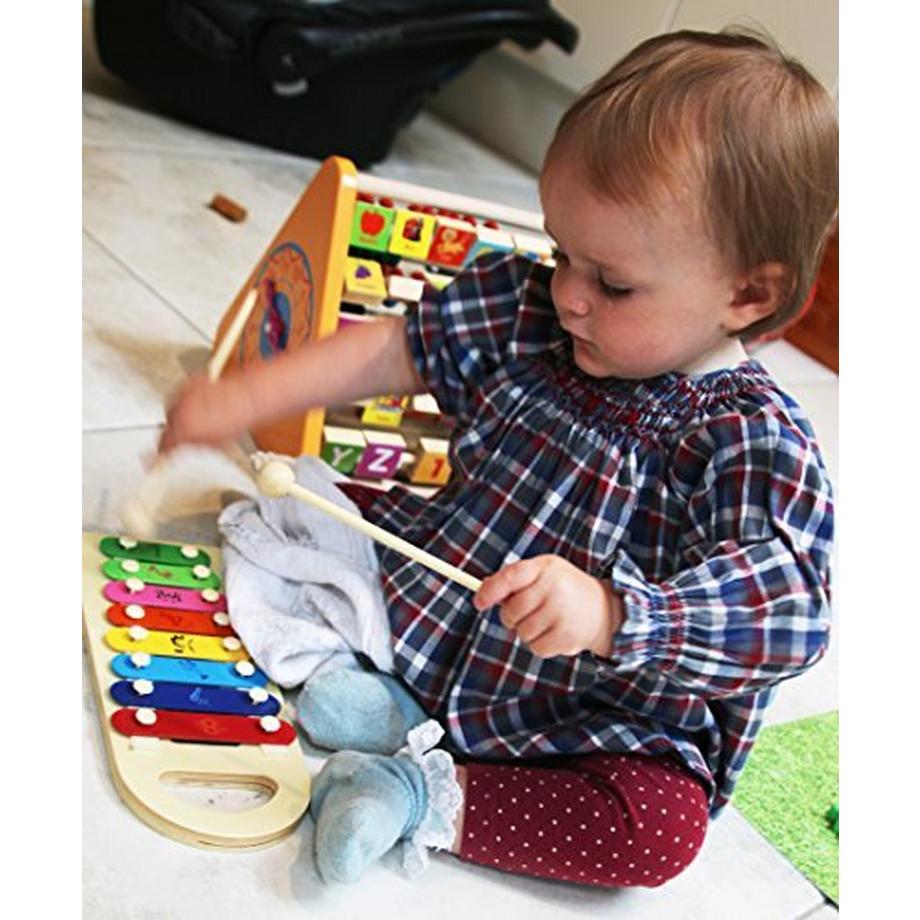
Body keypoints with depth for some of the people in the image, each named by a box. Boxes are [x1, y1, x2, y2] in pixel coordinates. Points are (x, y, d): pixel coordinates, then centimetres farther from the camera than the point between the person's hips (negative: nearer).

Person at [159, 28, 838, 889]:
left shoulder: (754, 440, -24)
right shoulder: (527, 310, -6)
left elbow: (786, 610, -33)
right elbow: (393, 350, 0)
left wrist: (609, 615, -49)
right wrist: (240, 400, -9)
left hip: (593, 717, -5)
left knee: (661, 827, -30)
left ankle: (439, 801, -18)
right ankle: (383, 698, -11)